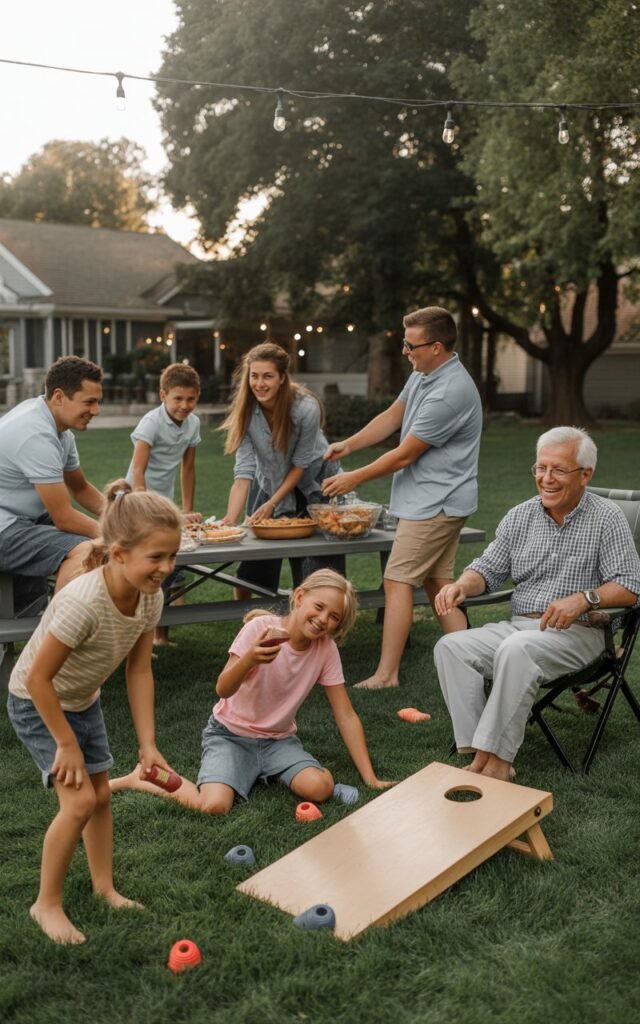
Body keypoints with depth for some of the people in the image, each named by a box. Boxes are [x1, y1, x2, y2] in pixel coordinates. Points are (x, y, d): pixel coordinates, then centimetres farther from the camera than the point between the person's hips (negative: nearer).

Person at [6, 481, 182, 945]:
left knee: (101, 794, 13)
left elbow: (140, 671, -8)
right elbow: (38, 678, -31)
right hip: (37, 703, -7)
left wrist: (148, 744, -9)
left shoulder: (150, 597, -17)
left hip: (83, 700, 7)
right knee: (79, 800, -12)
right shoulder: (84, 603, -39)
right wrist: (67, 744, -21)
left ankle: (105, 887, 30)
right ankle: (48, 903, 7)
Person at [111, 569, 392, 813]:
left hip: (279, 740, 3)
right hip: (230, 733, -3)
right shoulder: (261, 628, -20)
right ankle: (143, 778, -1)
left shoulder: (326, 649, -11)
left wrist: (370, 778, -10)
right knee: (215, 805, -28)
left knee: (319, 788, -24)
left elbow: (346, 716, -6)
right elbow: (223, 690, -26)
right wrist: (250, 659, -46)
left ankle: (260, 771, 5)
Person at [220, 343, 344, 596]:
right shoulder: (245, 410, -21)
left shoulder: (306, 408, -29)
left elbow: (300, 463, -18)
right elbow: (244, 470, -26)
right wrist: (230, 519, -36)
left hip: (313, 483, -2)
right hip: (269, 482, 2)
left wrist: (273, 504, -20)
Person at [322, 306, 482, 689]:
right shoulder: (424, 374, 6)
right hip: (441, 500, 10)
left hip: (435, 503, -10)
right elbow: (392, 417, 15)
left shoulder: (449, 393, -25)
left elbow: (404, 455, -19)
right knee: (437, 582, 13)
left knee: (398, 582, -6)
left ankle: (387, 675, -1)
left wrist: (355, 478, -8)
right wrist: (349, 445, 2)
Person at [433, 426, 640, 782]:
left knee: (516, 649, -36)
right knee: (450, 646, -18)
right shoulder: (520, 517, 10)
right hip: (519, 626, 6)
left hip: (577, 633, -5)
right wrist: (462, 585, -8)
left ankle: (498, 760, -30)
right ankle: (480, 756, -25)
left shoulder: (606, 518, -3)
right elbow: (488, 569, 15)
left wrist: (584, 598, -28)